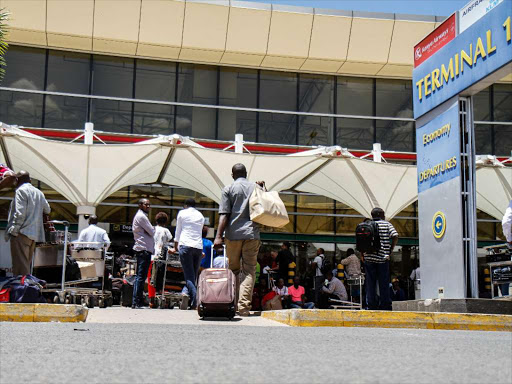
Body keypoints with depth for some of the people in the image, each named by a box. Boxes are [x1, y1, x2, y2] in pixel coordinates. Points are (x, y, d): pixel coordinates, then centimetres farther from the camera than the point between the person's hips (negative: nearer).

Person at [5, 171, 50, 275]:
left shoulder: (21, 190, -6)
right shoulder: (39, 192, 15)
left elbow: (19, 213, -14)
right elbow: (47, 210, 23)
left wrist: (12, 231, -12)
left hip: (22, 233, -8)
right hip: (34, 235, 8)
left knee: (20, 266, -10)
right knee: (27, 265, 13)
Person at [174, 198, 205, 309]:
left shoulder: (182, 213, 9)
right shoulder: (201, 215, 20)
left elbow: (178, 230, 14)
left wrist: (176, 245, 28)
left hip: (186, 246, -3)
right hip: (199, 247, 4)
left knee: (189, 275, -7)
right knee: (194, 275, 9)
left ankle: (194, 301, -23)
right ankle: (190, 299, 6)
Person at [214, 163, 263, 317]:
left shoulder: (228, 189, 4)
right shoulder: (256, 188, 10)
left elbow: (224, 215, -5)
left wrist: (219, 236, -8)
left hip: (234, 234, -1)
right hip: (252, 234, 1)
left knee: (233, 270, 11)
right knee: (249, 271, 0)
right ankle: (244, 306, -11)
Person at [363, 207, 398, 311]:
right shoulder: (387, 224, 4)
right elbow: (395, 236, -9)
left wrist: (362, 254, 7)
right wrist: (390, 250, -1)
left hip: (369, 258, 2)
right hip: (383, 258, -2)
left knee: (370, 283, 5)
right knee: (384, 284, 5)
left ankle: (372, 305, 5)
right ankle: (385, 305, 6)